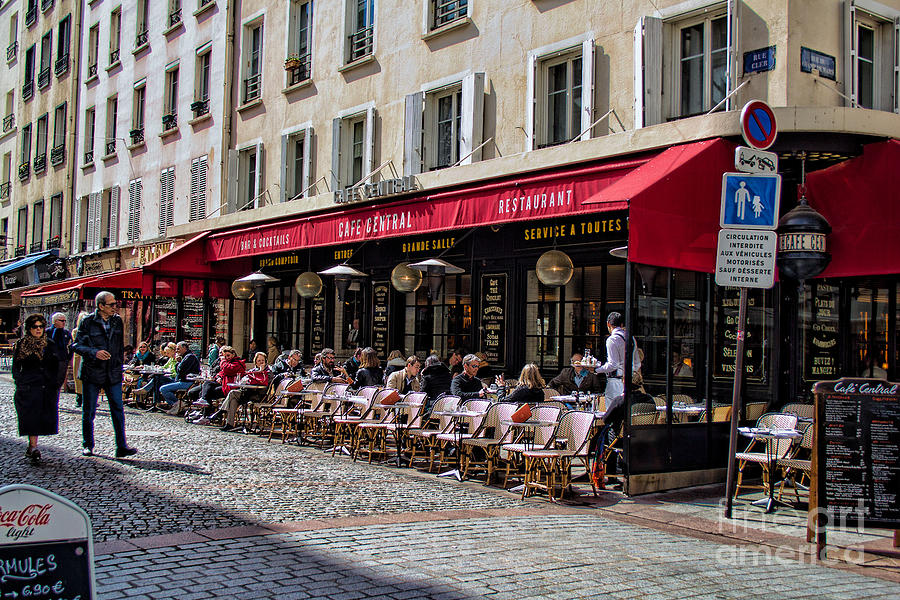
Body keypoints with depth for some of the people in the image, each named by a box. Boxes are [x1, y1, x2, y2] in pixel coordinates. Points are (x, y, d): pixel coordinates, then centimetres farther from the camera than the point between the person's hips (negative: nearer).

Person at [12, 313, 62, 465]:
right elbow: (16, 367, 6)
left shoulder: (50, 345, 12)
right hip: (28, 388, -2)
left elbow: (56, 367, 15)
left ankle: (31, 447, 17)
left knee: (41, 417, 3)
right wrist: (20, 384, -5)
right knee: (31, 417, -8)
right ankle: (34, 448, -10)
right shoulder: (21, 345, 6)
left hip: (47, 389, 3)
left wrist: (55, 385, 7)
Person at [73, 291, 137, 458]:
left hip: (113, 374, 3)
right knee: (89, 411, 7)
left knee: (118, 411, -2)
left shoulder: (117, 321, 8)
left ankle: (121, 447, -1)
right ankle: (87, 445, 21)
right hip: (92, 374, -3)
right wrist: (95, 352, -21)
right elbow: (77, 345, -6)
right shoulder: (87, 322, -5)